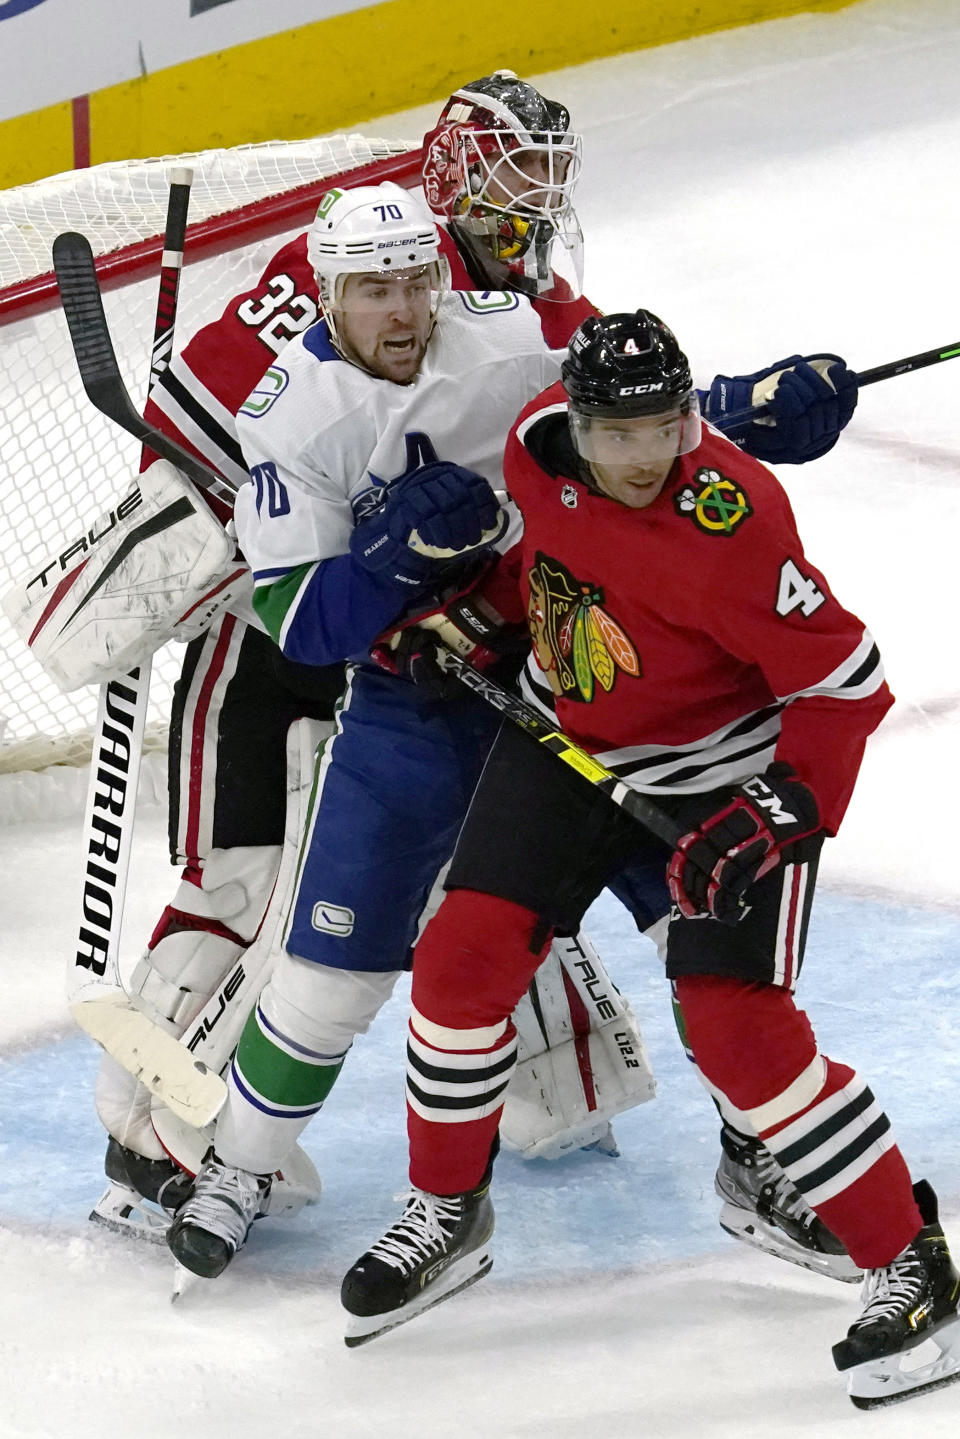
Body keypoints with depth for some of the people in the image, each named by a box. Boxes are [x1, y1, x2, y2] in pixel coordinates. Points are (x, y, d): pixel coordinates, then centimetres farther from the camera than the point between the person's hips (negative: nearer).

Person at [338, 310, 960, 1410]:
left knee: (734, 1022, -15)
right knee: (466, 953, -2)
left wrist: (786, 814, -32)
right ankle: (445, 1211, 21)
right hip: (570, 741, 6)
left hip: (723, 771, -6)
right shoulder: (539, 440, -14)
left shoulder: (728, 526, -33)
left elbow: (846, 680, -26)